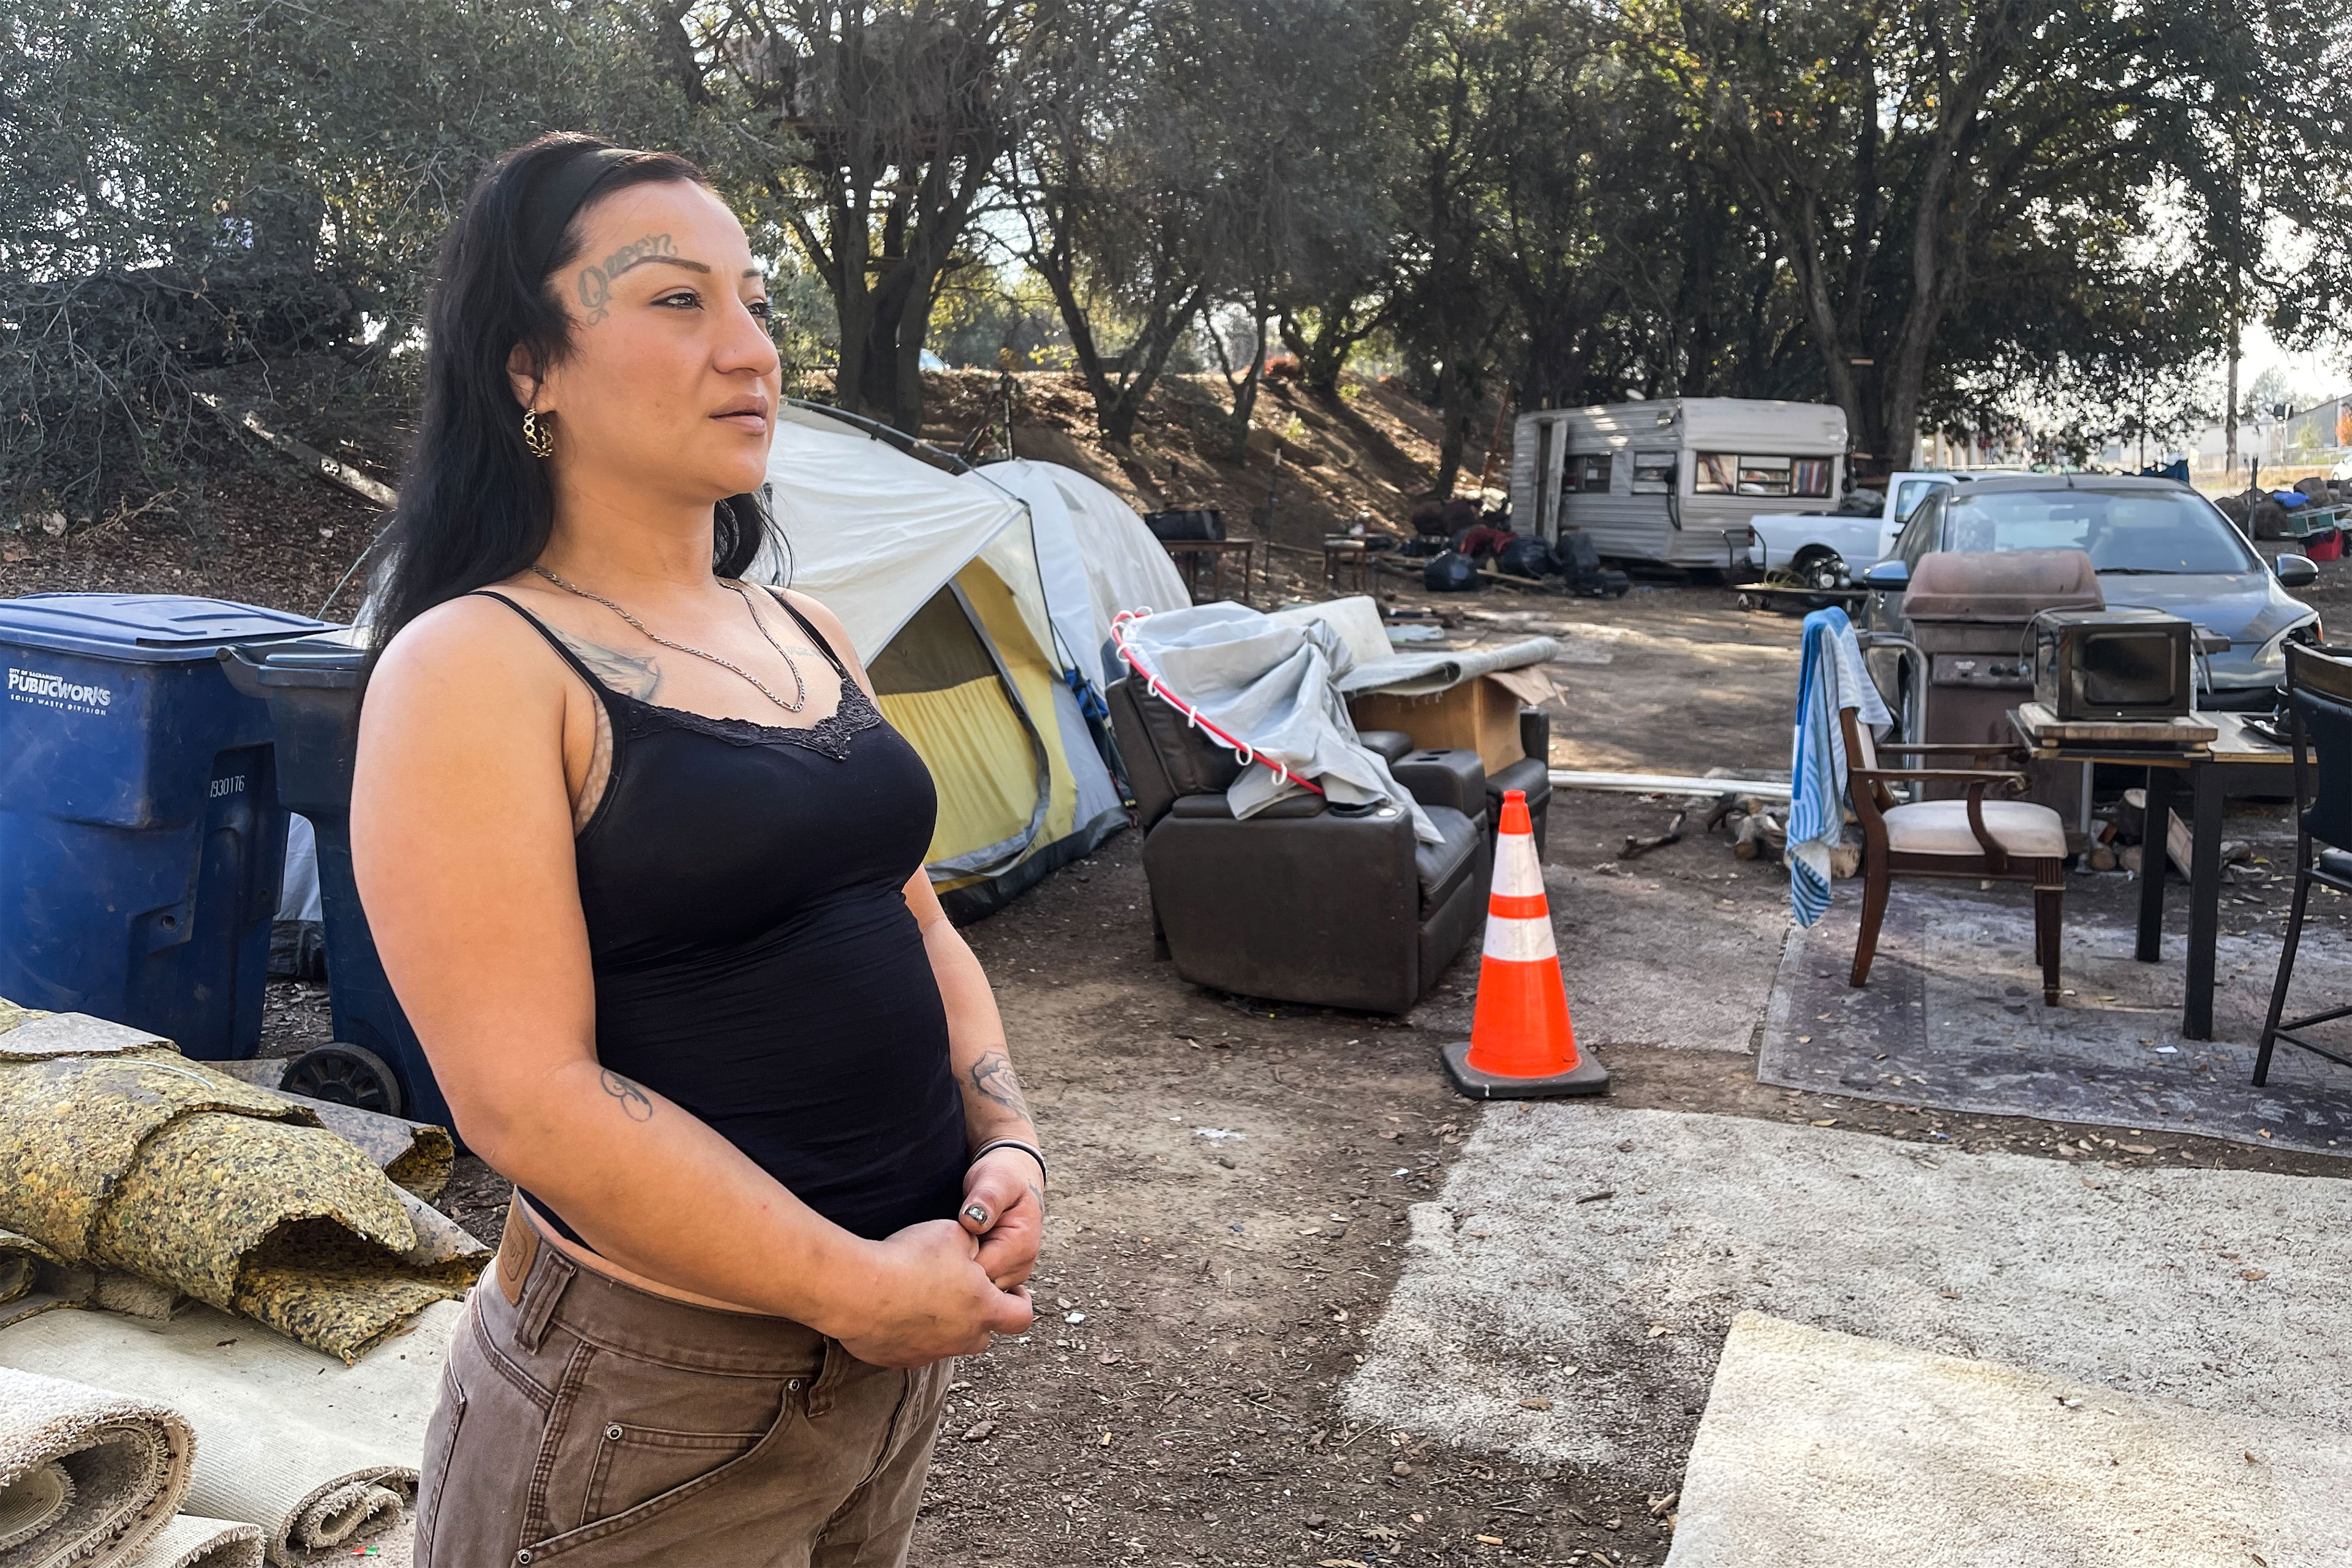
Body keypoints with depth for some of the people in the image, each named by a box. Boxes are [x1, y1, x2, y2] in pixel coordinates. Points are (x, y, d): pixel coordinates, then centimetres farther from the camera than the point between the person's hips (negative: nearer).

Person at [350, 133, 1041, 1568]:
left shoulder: (808, 635, 8)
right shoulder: (476, 669, -15)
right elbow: (528, 1098, -20)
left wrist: (1008, 1146, -3)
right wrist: (850, 1286, -17)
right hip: (654, 1389, -7)